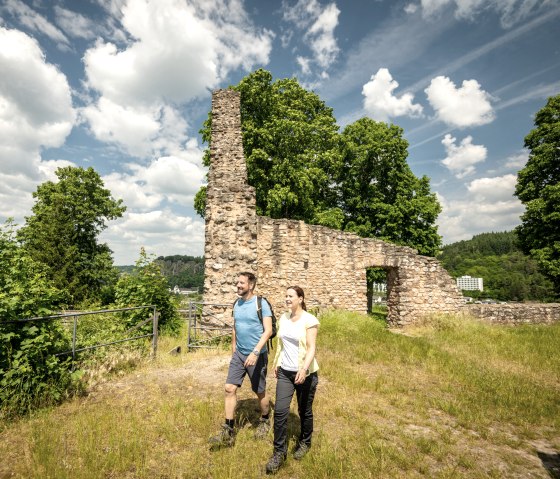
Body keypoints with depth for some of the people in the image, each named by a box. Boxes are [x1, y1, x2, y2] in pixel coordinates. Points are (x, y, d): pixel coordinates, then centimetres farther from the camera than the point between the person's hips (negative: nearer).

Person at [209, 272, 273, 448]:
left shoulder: (261, 304, -15)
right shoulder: (237, 304, 5)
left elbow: (268, 330, -20)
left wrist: (255, 352, -29)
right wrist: (233, 351, 18)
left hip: (257, 355, -5)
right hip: (238, 354, 6)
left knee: (260, 392, 12)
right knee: (230, 389, 0)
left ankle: (265, 422, 37)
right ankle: (228, 432, 13)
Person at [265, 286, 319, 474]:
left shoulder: (309, 320, -15)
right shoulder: (283, 318, 3)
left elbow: (311, 348, -19)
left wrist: (304, 369, -31)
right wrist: (276, 362, 19)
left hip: (305, 373, -4)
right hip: (285, 372, 5)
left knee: (305, 411, 13)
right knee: (280, 411, -1)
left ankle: (305, 442, 39)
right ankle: (279, 452, 15)